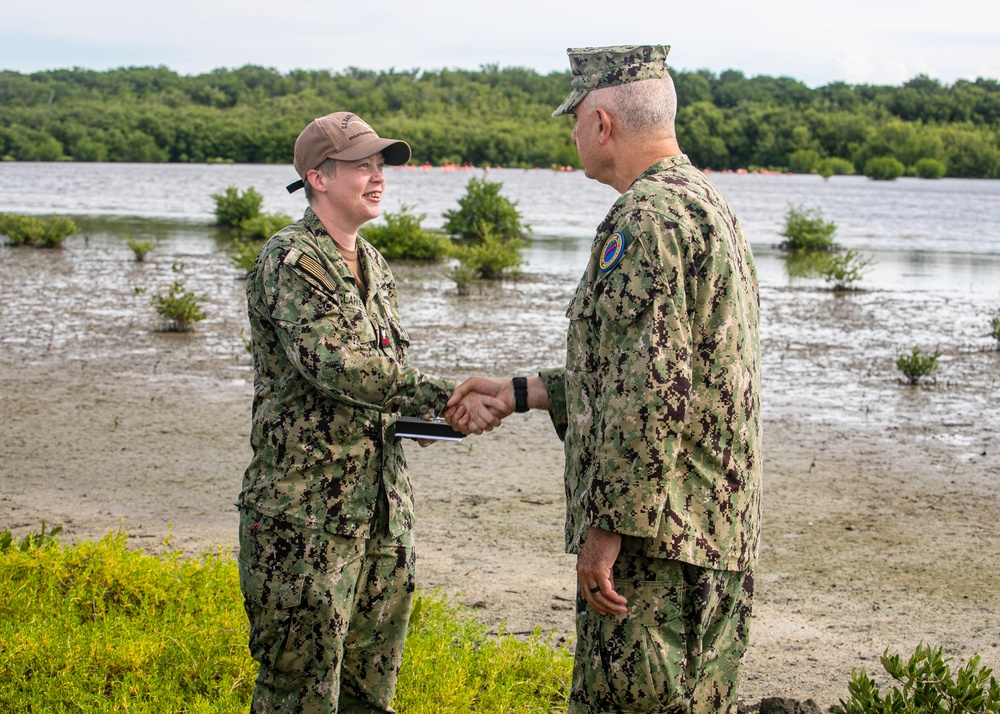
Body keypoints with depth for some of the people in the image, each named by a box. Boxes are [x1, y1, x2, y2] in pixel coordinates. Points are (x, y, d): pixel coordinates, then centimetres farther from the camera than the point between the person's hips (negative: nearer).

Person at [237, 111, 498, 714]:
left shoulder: (373, 267, 16)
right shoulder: (291, 260, -11)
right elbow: (335, 363, -23)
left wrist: (411, 407, 2)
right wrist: (442, 397, -23)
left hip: (382, 499, 8)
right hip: (308, 502, -8)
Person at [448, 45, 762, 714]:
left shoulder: (646, 217, -16)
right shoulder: (710, 203, 17)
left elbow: (650, 392, -24)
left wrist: (607, 526, -19)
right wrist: (519, 393, 25)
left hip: (660, 534, -10)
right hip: (717, 527, 10)